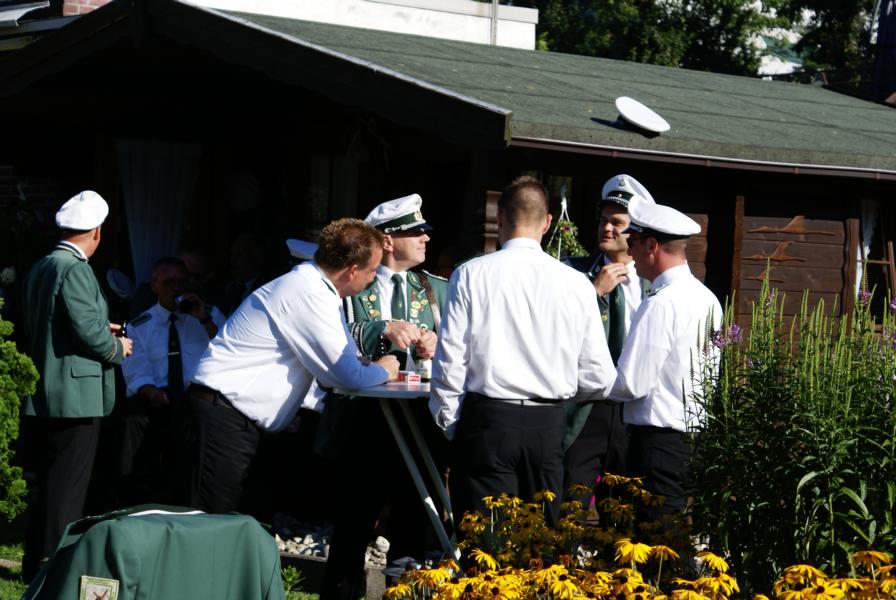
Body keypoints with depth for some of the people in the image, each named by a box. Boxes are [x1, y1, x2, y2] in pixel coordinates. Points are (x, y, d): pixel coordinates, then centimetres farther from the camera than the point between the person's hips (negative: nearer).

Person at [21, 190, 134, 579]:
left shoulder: (41, 268, 12)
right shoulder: (75, 269, -16)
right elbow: (88, 331, -21)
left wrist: (102, 330, 22)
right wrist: (117, 348, -3)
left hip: (43, 397, 9)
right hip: (75, 396, -9)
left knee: (47, 484, 16)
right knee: (68, 488, -3)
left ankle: (36, 564, 24)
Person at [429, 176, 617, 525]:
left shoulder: (471, 275, -4)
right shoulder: (576, 283, 2)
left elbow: (450, 358, -5)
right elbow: (598, 378, 3)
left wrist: (448, 422, 10)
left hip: (487, 418, -2)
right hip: (549, 425, 2)